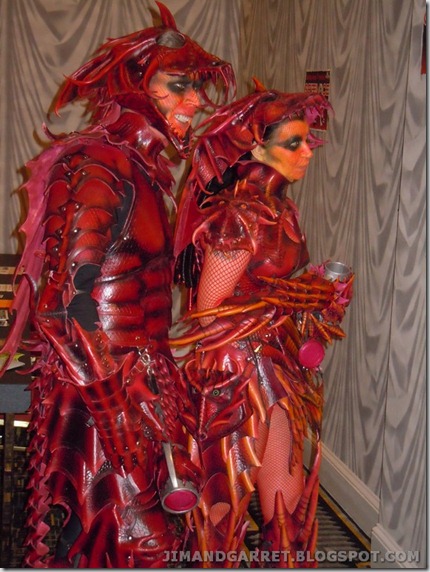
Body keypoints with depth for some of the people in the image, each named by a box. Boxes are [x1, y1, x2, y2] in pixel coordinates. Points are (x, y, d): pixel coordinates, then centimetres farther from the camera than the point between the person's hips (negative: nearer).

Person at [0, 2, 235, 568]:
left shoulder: (140, 170, 12)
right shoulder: (100, 166, -16)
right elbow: (63, 304, -21)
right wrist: (125, 407, -18)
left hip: (133, 386, 8)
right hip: (104, 402, -8)